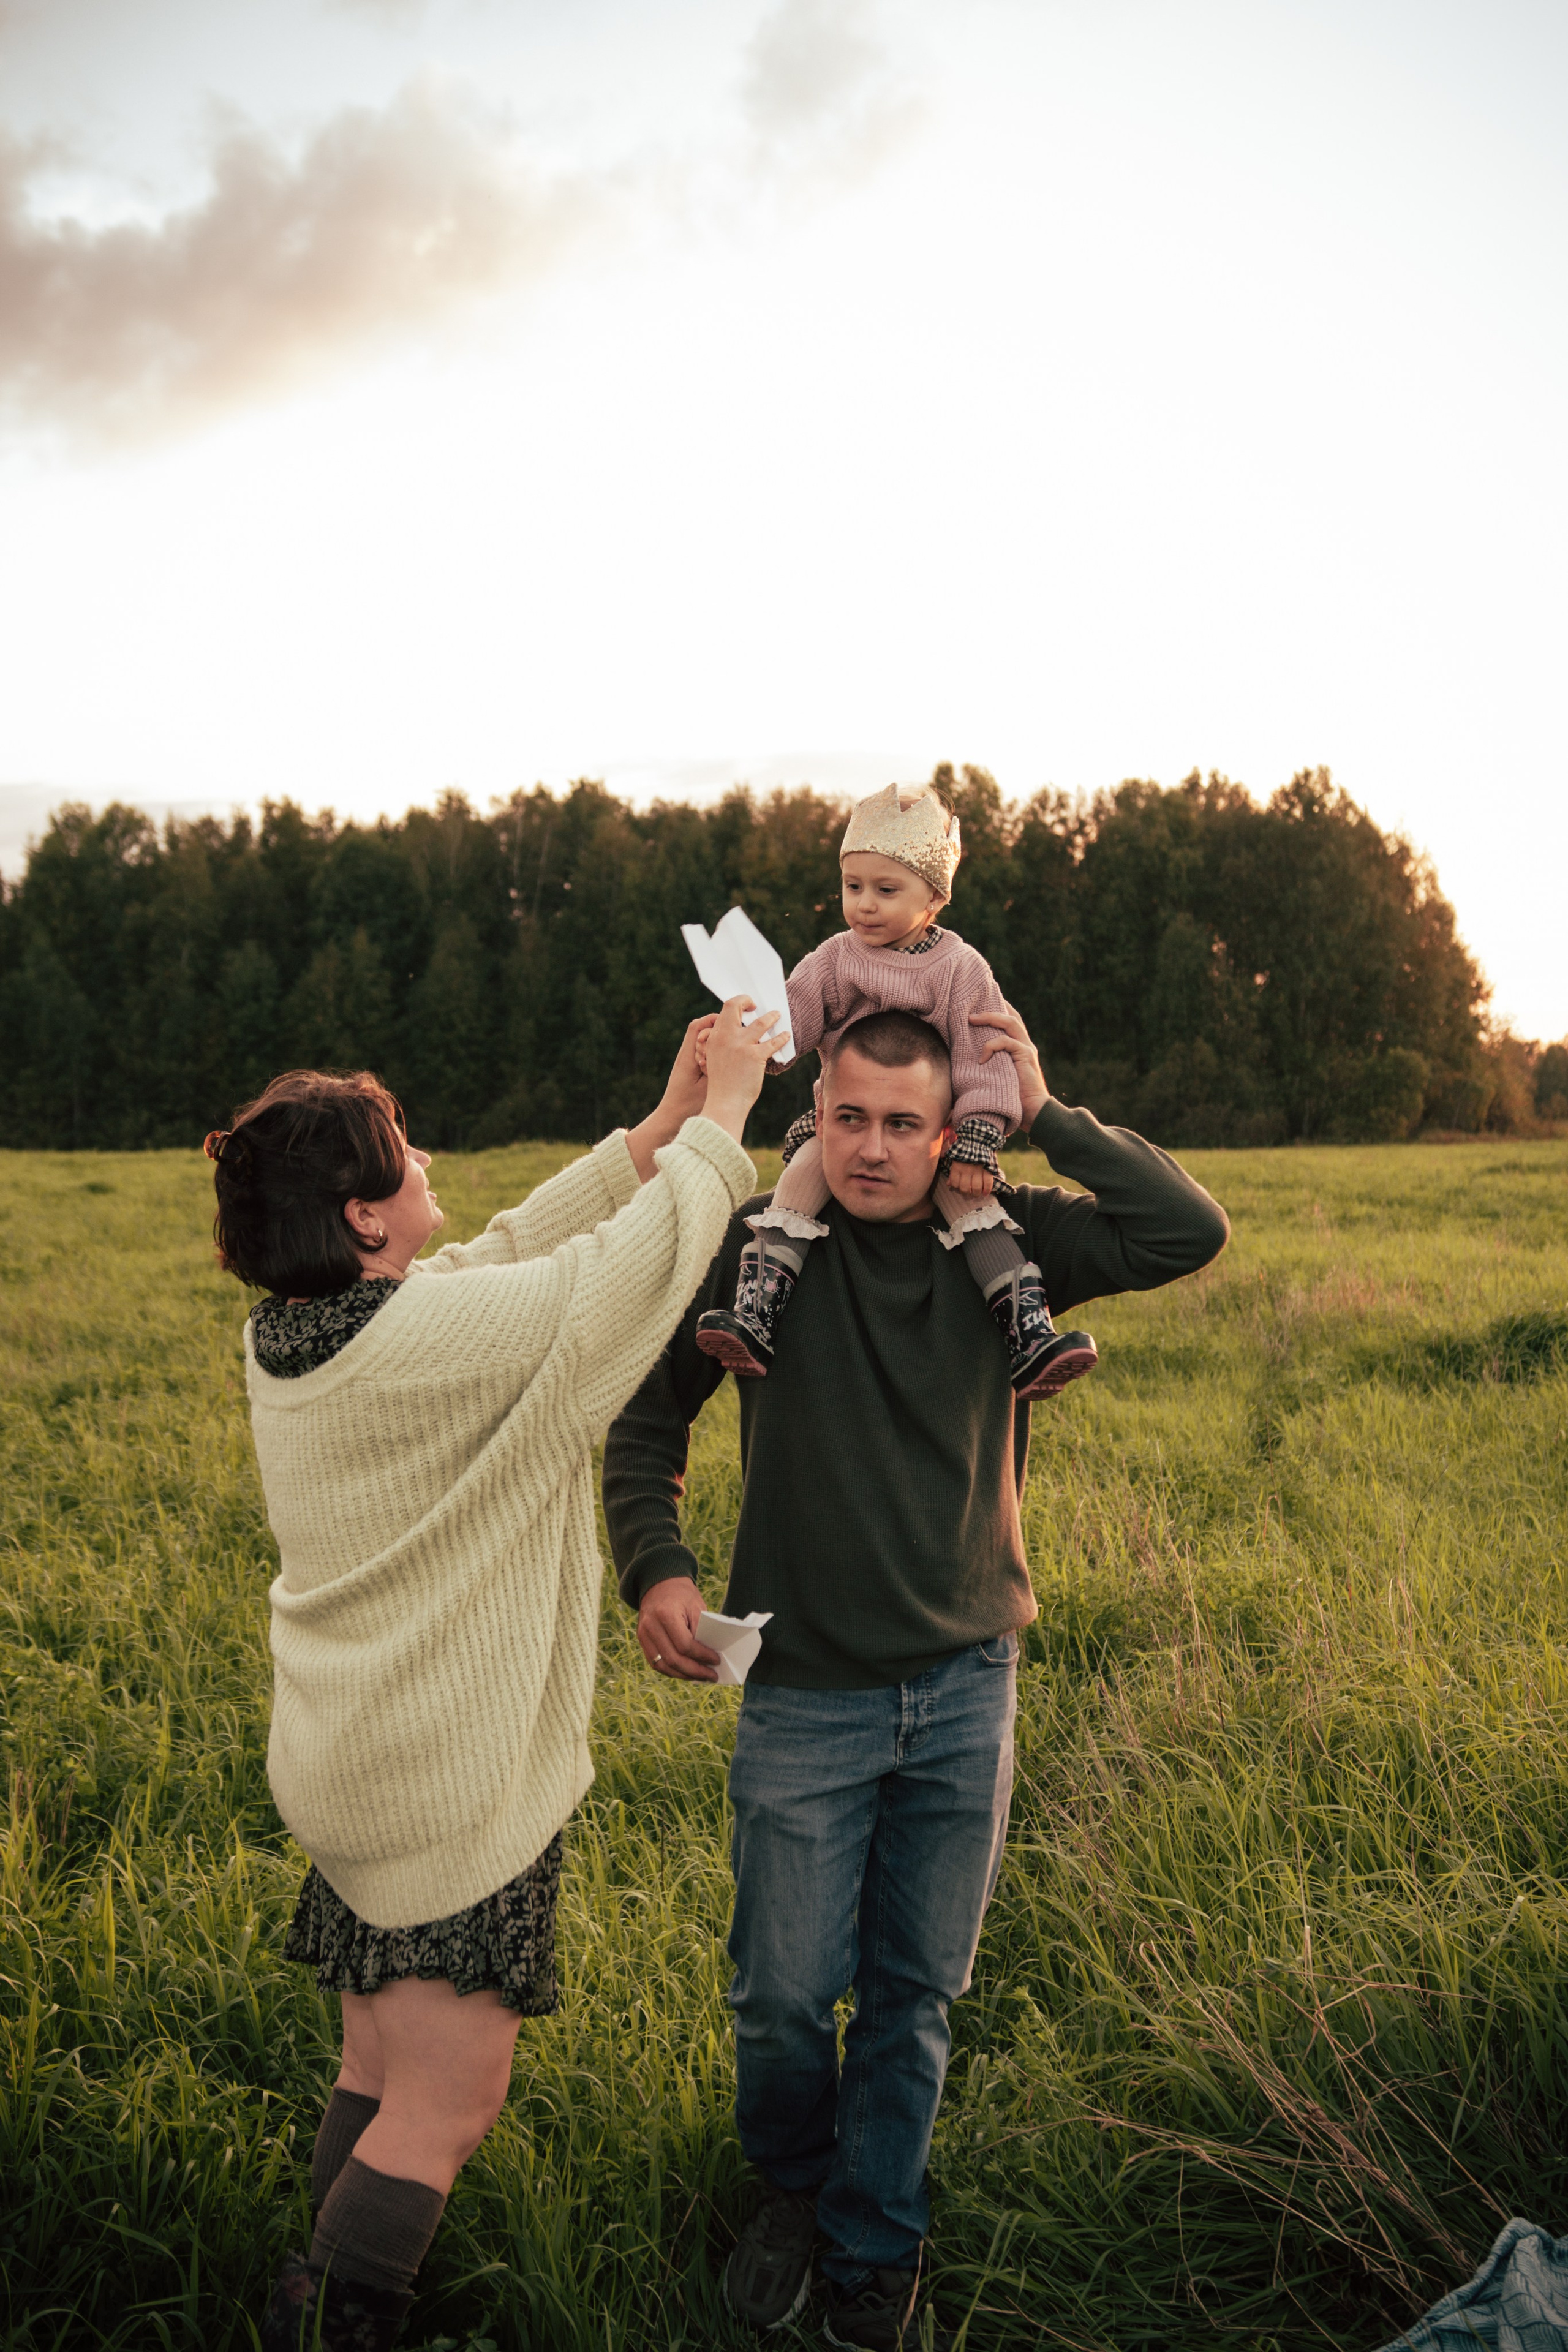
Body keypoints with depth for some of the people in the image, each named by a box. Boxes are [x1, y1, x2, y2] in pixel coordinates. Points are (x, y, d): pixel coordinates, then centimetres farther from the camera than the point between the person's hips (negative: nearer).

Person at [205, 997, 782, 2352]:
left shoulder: (291, 1330, 2)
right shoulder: (422, 1340, -25)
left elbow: (523, 1248, 9)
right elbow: (632, 1267, -18)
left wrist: (660, 1126, 8)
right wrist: (720, 1120, -3)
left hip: (355, 1760, 9)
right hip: (449, 1781, -9)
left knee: (381, 2073, 20)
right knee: (449, 2103, 3)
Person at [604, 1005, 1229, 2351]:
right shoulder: (757, 1246, -8)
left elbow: (1190, 1234, -12)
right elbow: (648, 1414, 2)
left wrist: (1047, 1114, -15)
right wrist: (656, 1565, -13)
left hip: (968, 1686, 2)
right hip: (807, 1695, -1)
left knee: (918, 1991, 15)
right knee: (785, 1989, 8)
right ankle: (794, 2189, 41)